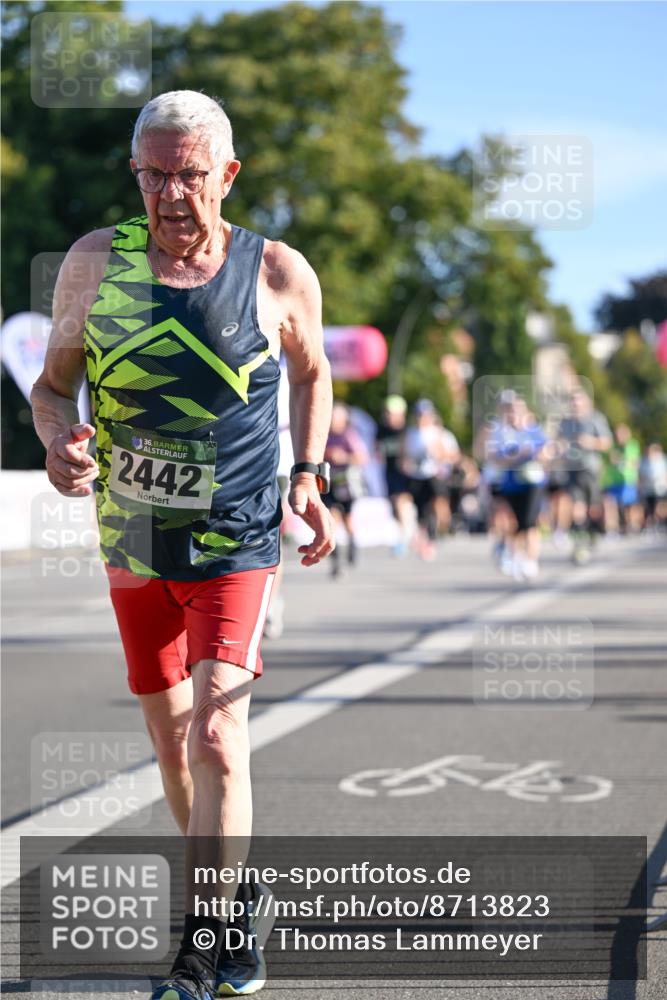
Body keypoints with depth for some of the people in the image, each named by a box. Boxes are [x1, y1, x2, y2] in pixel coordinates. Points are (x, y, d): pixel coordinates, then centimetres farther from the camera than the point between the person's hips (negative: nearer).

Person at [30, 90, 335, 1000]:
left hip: (237, 543, -3)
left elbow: (310, 373, 12)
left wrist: (308, 476, -1)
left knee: (216, 737, -16)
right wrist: (57, 436, -19)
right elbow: (53, 381, 4)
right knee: (171, 734, 15)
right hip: (134, 544, 3)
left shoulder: (280, 275, -8)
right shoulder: (95, 263, -5)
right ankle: (231, 887, 38)